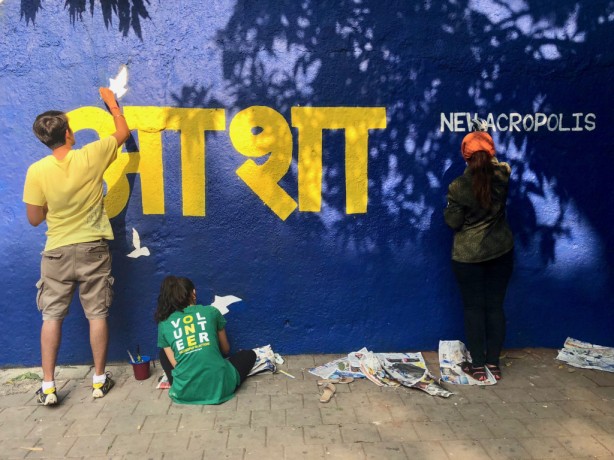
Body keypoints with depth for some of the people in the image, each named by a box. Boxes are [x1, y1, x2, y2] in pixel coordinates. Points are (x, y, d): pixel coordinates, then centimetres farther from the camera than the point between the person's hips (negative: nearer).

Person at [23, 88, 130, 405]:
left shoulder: (37, 171, -9)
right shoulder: (91, 156, -9)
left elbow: (34, 219, -2)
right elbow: (123, 133, 9)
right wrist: (111, 102, 23)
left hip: (57, 252, 0)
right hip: (92, 249, 0)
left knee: (52, 317, 11)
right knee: (97, 314, 9)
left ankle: (48, 387, 15)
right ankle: (99, 380, 18)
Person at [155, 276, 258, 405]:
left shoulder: (164, 325, 6)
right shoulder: (211, 311, 5)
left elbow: (175, 364, 7)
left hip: (185, 393, 2)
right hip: (219, 387, -1)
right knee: (249, 354, 27)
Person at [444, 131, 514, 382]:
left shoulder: (458, 186, -16)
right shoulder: (503, 176, -6)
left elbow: (453, 222, -8)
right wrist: (490, 157, 32)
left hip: (468, 255, -3)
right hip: (501, 252, 3)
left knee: (474, 308, 6)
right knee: (495, 306, 11)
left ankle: (478, 365, 13)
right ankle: (493, 363, 20)